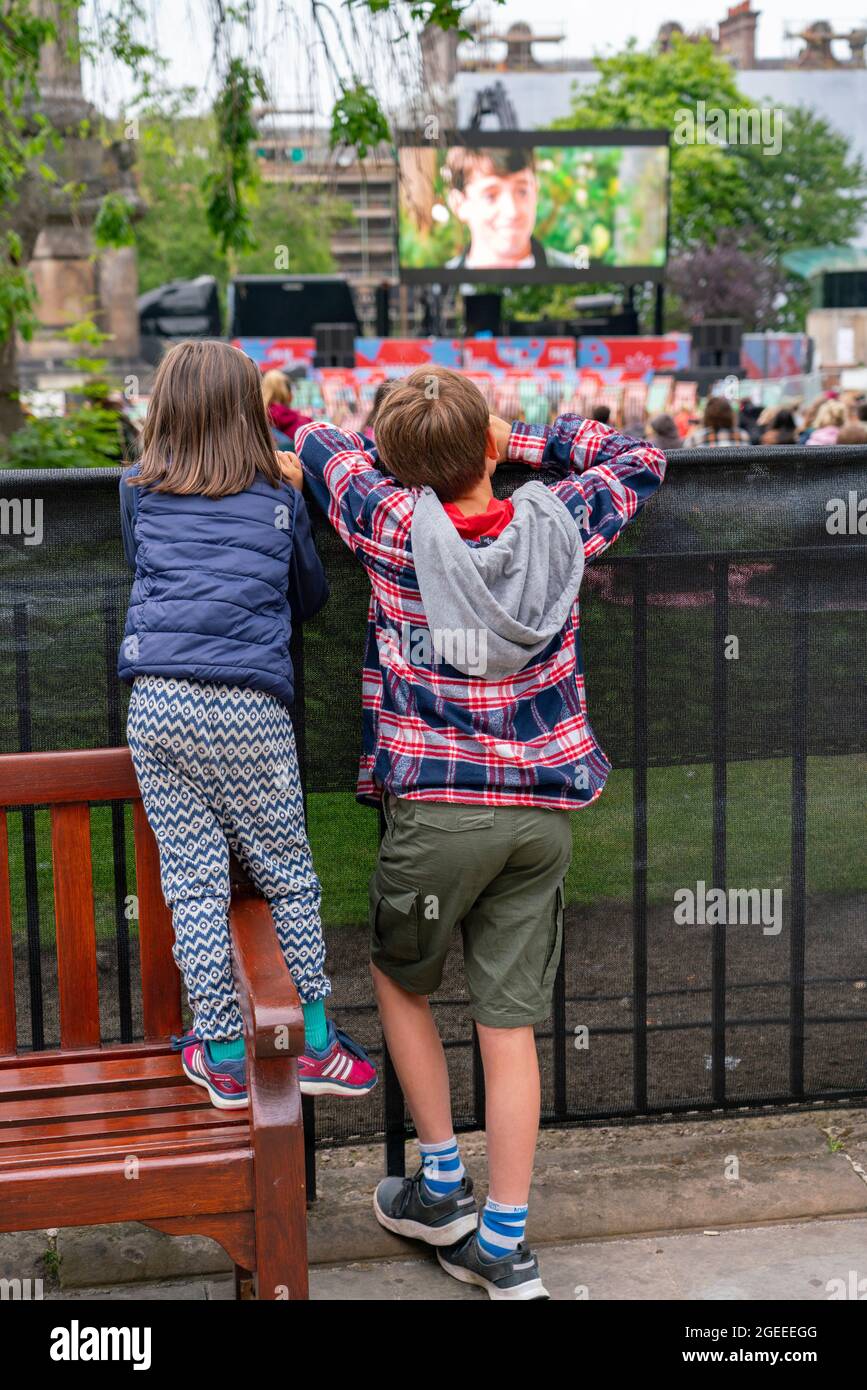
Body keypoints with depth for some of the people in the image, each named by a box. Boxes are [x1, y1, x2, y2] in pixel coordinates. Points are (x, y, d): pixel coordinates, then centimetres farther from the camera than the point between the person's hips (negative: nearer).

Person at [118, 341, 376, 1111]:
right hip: (249, 710, -1)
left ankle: (223, 1055, 11)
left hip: (157, 702, 1)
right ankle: (314, 1041, 17)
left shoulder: (139, 494, 10)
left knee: (194, 883, 5)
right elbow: (311, 595, 21)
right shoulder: (279, 499, 8)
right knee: (287, 873, 10)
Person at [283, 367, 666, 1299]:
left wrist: (409, 451, 24)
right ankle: (503, 1243, 12)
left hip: (438, 806, -3)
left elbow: (316, 445, 12)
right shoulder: (560, 522, 0)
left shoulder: (396, 526, -7)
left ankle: (442, 1187, 25)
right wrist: (521, 440, 19)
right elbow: (639, 460, 21)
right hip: (545, 810, 3)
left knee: (400, 980, 21)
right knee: (509, 1021, 7)